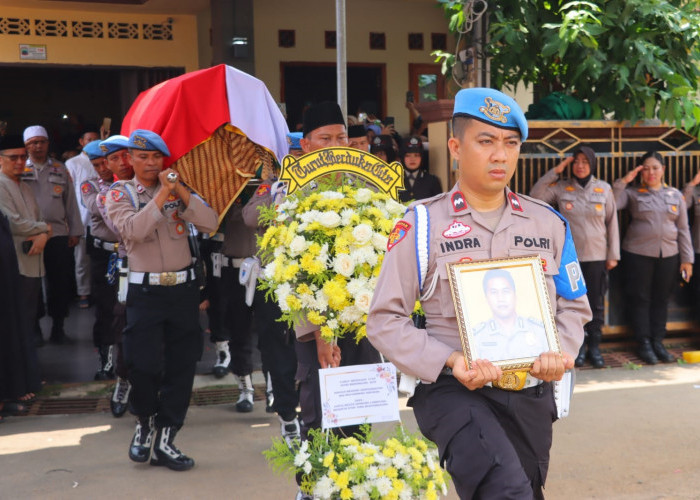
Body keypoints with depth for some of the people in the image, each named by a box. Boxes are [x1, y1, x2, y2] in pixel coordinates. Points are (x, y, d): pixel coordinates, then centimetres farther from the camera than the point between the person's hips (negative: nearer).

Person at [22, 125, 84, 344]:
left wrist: (75, 231, 8)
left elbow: (71, 201, 12)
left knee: (62, 284, 4)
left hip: (59, 235, 2)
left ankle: (58, 329, 17)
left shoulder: (60, 169, 11)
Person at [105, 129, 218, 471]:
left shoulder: (178, 189, 10)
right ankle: (144, 423, 21)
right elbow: (133, 230, -19)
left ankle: (165, 440, 16)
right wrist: (162, 194, -18)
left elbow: (210, 224, -5)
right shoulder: (120, 193, 2)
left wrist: (180, 191, -12)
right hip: (145, 290, -3)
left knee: (181, 366, 4)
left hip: (184, 287, 3)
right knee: (143, 364, -9)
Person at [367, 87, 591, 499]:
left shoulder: (549, 223, 7)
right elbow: (385, 320, -5)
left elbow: (574, 306, 15)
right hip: (454, 391, -5)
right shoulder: (423, 223, -5)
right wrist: (450, 361, -18)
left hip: (531, 394, 5)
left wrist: (560, 352, -6)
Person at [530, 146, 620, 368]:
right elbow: (535, 195, -10)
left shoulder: (604, 189, 2)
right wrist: (555, 171, -10)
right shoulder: (561, 187, 1)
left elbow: (612, 222, 5)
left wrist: (613, 254, 4)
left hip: (596, 256, 1)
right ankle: (578, 346, 19)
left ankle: (594, 346, 18)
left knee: (596, 303, 6)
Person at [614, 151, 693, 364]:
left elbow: (683, 229, 10)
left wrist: (687, 259, 5)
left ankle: (658, 342, 19)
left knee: (661, 299, 8)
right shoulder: (632, 193, 3)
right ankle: (644, 343, 13)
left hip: (669, 255, 2)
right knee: (640, 299, 2)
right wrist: (623, 181, -12)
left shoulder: (675, 195, 10)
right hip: (638, 255, -2)